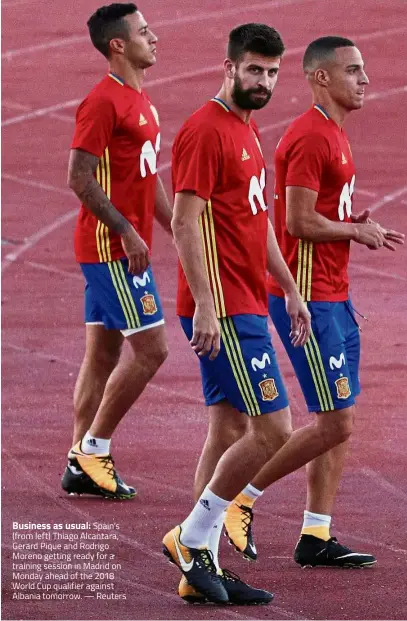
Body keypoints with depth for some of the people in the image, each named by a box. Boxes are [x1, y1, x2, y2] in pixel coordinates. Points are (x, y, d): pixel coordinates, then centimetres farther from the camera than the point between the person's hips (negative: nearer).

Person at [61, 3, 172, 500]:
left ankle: (80, 466, 13)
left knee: (103, 353, 10)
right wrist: (127, 232, -21)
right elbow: (80, 178, -20)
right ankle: (92, 450, -1)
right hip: (112, 248, -10)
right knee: (150, 348, -9)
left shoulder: (139, 101, 15)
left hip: (123, 246, 10)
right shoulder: (103, 102, -15)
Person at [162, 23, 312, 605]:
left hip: (245, 306, 10)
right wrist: (204, 306, -24)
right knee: (273, 430, -11)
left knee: (228, 432, 9)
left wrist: (290, 290, 24)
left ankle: (200, 568, 11)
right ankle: (192, 537, -2)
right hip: (222, 307, -10)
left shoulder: (246, 131, 17)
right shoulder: (206, 131, -13)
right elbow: (185, 222, -19)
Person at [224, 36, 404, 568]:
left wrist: (357, 228, 8)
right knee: (335, 422, -9)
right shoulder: (309, 138, -16)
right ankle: (241, 497, 3)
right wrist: (358, 232, -9)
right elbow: (299, 222, -21)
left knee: (340, 423, 9)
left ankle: (316, 536, 12)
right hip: (307, 298, -10)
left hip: (334, 298, 10)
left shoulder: (333, 135, 16)